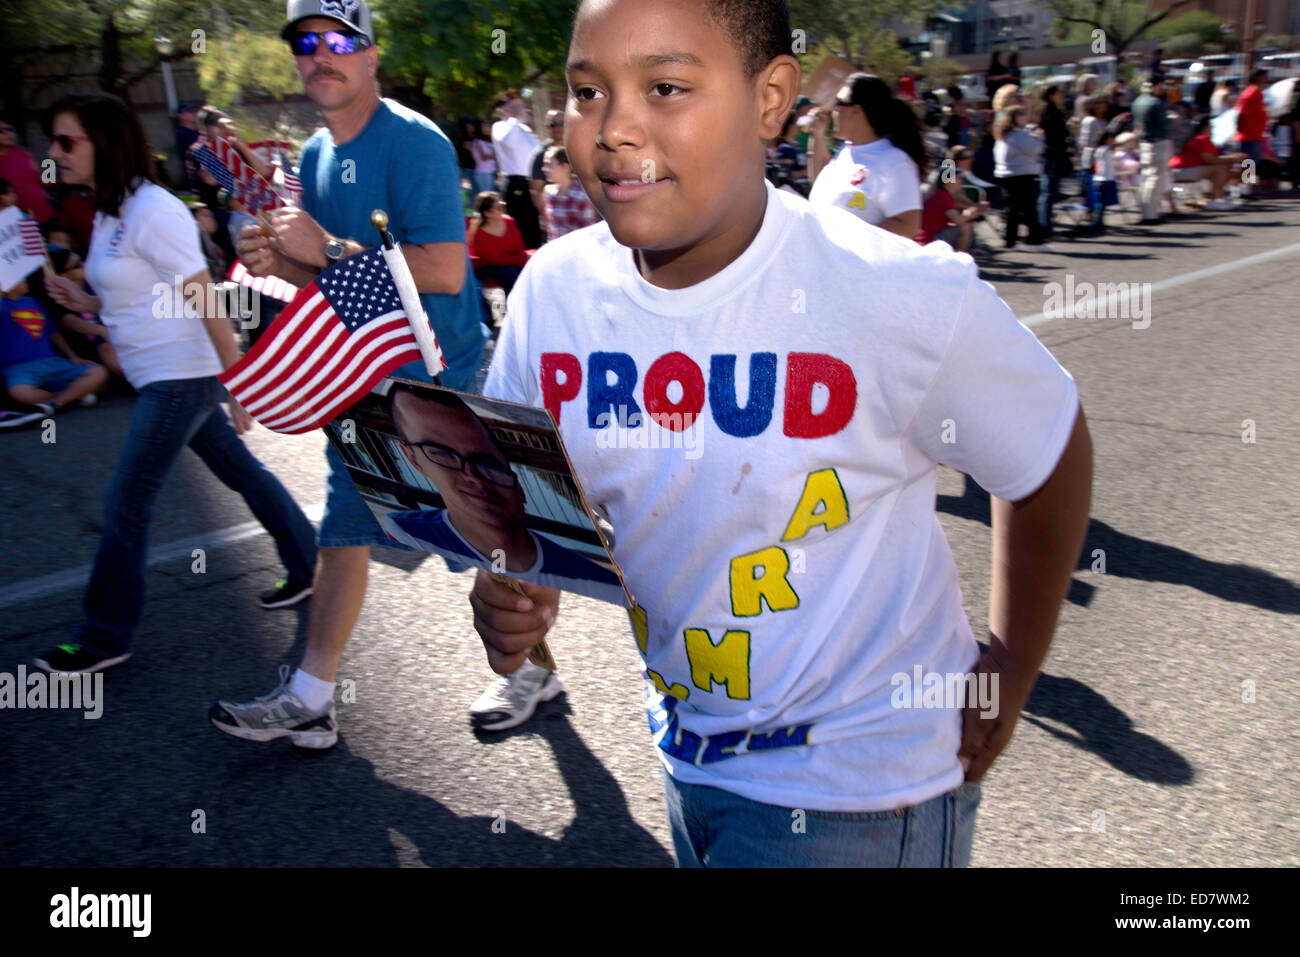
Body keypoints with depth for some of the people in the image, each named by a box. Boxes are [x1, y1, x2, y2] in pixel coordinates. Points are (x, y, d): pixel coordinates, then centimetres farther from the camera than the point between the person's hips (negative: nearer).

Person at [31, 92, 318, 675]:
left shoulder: (151, 211, -17)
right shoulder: (108, 214, 12)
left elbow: (204, 300, -20)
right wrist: (83, 303, 2)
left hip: (181, 376, -10)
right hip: (160, 378, 10)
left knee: (125, 505, -4)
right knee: (241, 472, 17)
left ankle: (104, 639, 8)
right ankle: (308, 567, 31)